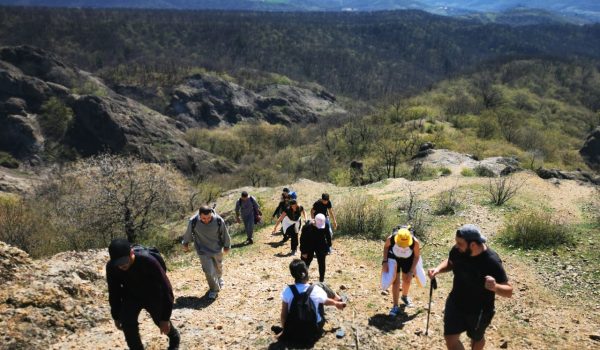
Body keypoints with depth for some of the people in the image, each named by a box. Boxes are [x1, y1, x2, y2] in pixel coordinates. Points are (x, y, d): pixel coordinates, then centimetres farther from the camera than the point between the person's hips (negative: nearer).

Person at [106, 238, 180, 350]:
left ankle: (174, 338, 46)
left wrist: (165, 318, -25)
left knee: (161, 321, 12)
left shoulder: (148, 262, -40)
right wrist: (116, 316, 2)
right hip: (131, 296, 3)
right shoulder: (111, 267, -27)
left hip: (153, 296, -2)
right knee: (127, 324, -16)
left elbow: (166, 289, -30)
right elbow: (113, 292, -7)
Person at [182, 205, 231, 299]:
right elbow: (188, 234, -4)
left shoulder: (219, 221, -25)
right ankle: (214, 289, 23)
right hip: (203, 251, -1)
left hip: (217, 250, 1)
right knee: (209, 272, -4)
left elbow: (225, 234, -7)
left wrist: (227, 246, 7)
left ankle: (219, 278, 59)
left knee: (218, 267, 25)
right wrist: (185, 244, 13)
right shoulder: (193, 222, -25)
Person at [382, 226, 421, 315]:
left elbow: (417, 256, -16)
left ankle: (404, 296, 45)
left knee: (407, 280, 13)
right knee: (396, 281, -5)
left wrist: (412, 271, -14)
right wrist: (385, 261, -15)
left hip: (408, 260, 1)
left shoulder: (415, 242, -36)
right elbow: (386, 246, -10)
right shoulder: (391, 238, -36)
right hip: (394, 258, -1)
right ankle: (395, 306, 4)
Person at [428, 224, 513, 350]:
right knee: (450, 337, 7)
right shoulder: (457, 250, -17)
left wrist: (495, 287, -46)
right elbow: (450, 263, 6)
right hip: (455, 303, 4)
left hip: (479, 310, -4)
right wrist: (438, 269, -14)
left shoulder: (491, 262, -31)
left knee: (476, 338, 23)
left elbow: (509, 291, -25)